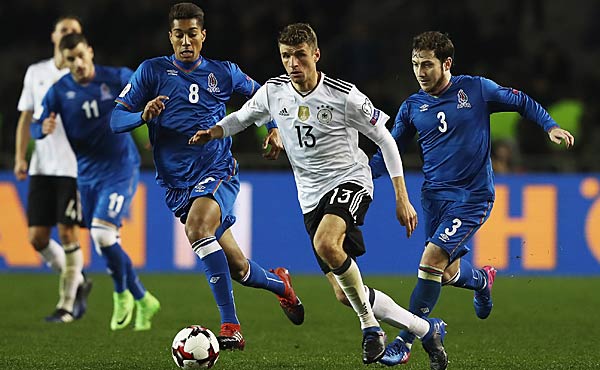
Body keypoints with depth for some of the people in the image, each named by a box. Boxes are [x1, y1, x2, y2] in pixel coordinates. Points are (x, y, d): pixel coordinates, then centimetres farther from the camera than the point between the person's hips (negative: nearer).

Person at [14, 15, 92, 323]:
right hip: (42, 167, 4)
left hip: (75, 167, -4)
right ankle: (78, 281, 22)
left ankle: (67, 304, 1)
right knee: (37, 237, 0)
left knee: (67, 232, -8)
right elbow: (26, 117, 14)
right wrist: (20, 157, 4)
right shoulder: (35, 73, 12)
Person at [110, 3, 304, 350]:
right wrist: (143, 115, -21)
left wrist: (274, 129, 8)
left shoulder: (223, 72, 6)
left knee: (197, 227, -34)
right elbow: (116, 119, -1)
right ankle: (280, 284, 39)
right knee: (237, 268, 3)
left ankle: (231, 327, -31)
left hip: (219, 174, -2)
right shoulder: (152, 71, 3)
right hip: (178, 185, 2)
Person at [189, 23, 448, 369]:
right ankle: (427, 330, 19)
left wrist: (402, 198, -7)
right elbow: (241, 117, 18)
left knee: (326, 243, -38)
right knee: (346, 295, 2)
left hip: (350, 179, -5)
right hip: (311, 195, 6)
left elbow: (385, 139, -5)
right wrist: (212, 132, -4)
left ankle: (370, 325, -19)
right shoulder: (274, 92, -1)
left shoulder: (344, 96, -13)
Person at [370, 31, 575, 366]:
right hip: (435, 195, 4)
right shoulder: (412, 107, 4)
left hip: (473, 196, -4)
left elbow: (522, 102, 8)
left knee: (432, 260, -18)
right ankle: (482, 279, 44)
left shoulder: (477, 89, -5)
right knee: (447, 272, 6)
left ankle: (405, 342, -12)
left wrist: (550, 126, -5)